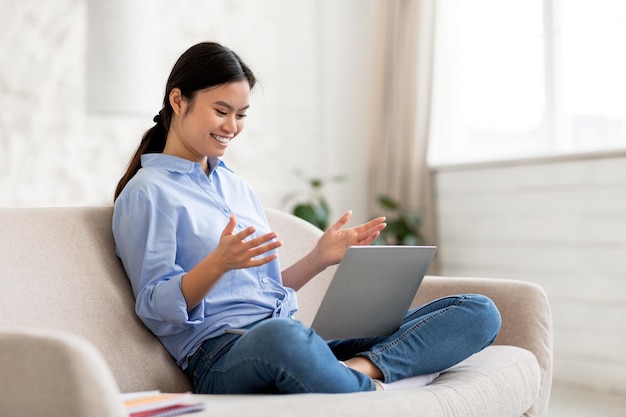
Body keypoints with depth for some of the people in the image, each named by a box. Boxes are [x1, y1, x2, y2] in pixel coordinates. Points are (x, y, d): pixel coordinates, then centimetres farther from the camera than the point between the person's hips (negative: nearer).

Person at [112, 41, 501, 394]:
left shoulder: (237, 186, 25)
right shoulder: (146, 193, 3)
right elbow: (157, 310, -5)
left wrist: (320, 258, 10)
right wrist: (218, 263, -22)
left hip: (292, 331, 7)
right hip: (224, 355, -7)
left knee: (479, 311, -7)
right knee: (281, 335, -47)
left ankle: (360, 368, -30)